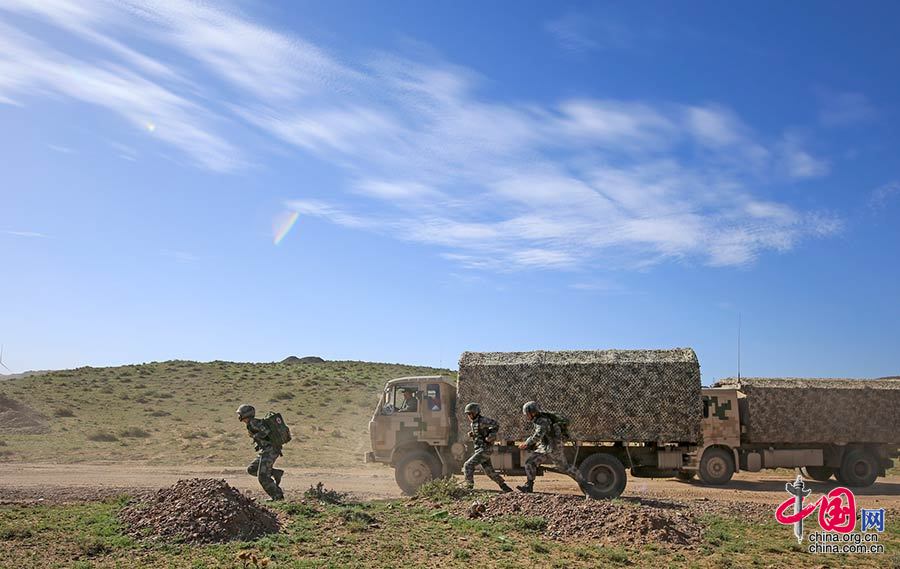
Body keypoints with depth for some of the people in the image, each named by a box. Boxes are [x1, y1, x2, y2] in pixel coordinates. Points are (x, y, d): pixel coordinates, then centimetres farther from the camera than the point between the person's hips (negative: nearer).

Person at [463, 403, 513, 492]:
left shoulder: (482, 420, -13)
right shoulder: (473, 423, 15)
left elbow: (496, 425, -19)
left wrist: (490, 437, -22)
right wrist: (471, 435, 4)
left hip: (484, 450, -10)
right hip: (479, 450, 10)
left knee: (468, 465, -13)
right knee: (490, 471, 11)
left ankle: (469, 487, -7)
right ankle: (505, 487, 19)